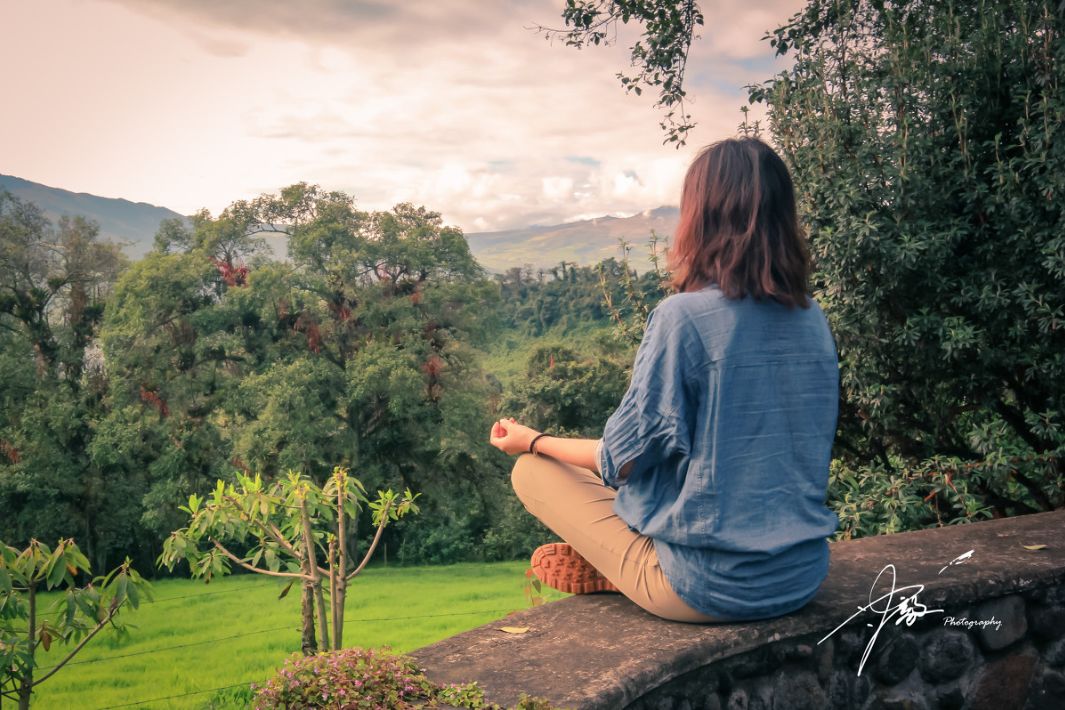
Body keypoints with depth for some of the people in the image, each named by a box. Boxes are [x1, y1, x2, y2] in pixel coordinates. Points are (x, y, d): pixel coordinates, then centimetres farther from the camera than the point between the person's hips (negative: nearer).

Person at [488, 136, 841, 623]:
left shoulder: (682, 316, -19)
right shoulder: (813, 319, 0)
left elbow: (624, 458, -11)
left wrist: (533, 440, 8)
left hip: (709, 588, -7)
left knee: (532, 470, 6)